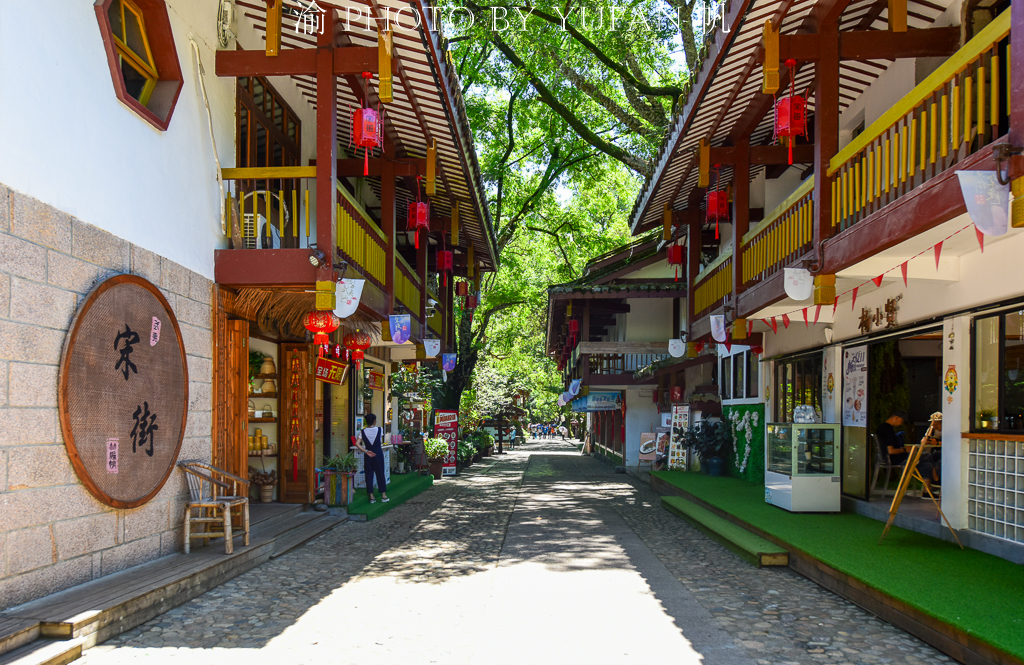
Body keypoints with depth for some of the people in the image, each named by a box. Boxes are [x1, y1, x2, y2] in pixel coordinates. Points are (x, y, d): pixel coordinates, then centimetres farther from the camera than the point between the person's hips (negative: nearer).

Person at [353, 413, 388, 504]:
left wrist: (366, 451, -9)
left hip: (368, 456, 1)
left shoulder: (362, 431, -3)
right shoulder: (379, 430, -6)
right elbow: (381, 441, 4)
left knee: (369, 475, 6)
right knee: (380, 474, 9)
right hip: (378, 453, -1)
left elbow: (357, 444, -10)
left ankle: (371, 497, 6)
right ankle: (383, 495, 12)